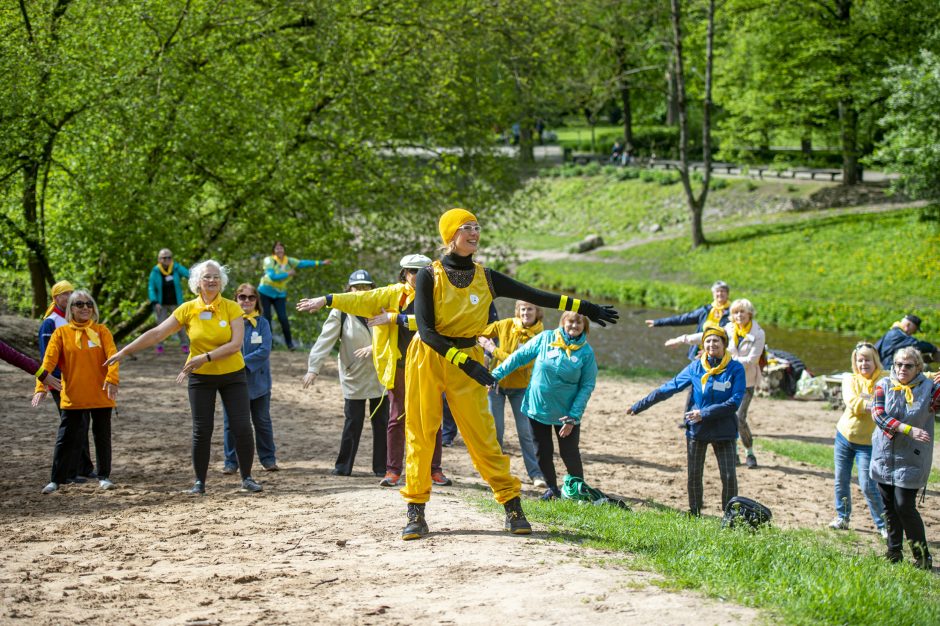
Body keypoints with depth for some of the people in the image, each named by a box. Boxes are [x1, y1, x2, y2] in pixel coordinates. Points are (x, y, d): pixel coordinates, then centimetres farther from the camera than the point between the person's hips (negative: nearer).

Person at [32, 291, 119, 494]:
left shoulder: (101, 331, 2)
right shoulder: (61, 333, 1)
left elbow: (112, 355, -10)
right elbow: (49, 360, -6)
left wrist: (112, 379, -27)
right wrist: (41, 387, -18)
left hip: (101, 396, 1)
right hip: (72, 397, -1)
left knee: (102, 436, 10)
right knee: (66, 438, 1)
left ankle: (104, 476, 23)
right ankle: (56, 479, 8)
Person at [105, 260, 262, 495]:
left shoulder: (232, 308, -8)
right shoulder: (188, 310, -5)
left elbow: (236, 344, -17)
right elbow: (157, 333, -6)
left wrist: (206, 357, -25)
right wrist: (125, 351, -10)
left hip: (233, 375, -1)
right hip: (201, 378, 1)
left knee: (242, 427, -4)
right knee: (201, 431, 1)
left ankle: (247, 479, 10)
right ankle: (199, 482, 12)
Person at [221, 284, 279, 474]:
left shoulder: (262, 323, -2)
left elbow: (264, 351, -11)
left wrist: (243, 363, -19)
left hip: (258, 382, 0)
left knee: (262, 421, 11)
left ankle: (268, 458, 23)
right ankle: (231, 462, 13)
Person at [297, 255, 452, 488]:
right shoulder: (395, 293, 6)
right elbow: (361, 299, 0)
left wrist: (394, 318, -17)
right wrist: (327, 300, -8)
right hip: (399, 366, 0)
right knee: (397, 418, 3)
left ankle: (435, 470, 13)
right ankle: (393, 470, 8)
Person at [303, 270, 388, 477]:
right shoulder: (340, 313, -6)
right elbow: (325, 341, -11)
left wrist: (373, 348, -21)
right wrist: (313, 368, -20)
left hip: (379, 375, 3)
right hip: (354, 376, -3)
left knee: (381, 421, 5)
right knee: (353, 422, -1)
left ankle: (381, 467, 13)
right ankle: (343, 466, 9)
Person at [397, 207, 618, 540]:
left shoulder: (486, 278, 5)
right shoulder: (430, 276, -6)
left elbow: (536, 296, 9)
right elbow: (426, 329, -14)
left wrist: (584, 308, 8)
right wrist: (465, 362, -23)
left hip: (467, 360, 2)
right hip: (427, 358, -2)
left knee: (482, 436, -2)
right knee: (421, 435, -1)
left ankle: (513, 508, 5)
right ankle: (416, 513, 7)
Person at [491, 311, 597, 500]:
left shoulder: (586, 352, -8)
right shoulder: (545, 338, -6)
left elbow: (587, 385, -7)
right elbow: (520, 356, 2)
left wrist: (573, 416, -13)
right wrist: (496, 374, -1)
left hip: (566, 412, -2)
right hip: (538, 407, 2)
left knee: (570, 454, 1)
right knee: (543, 452, 9)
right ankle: (551, 488, 25)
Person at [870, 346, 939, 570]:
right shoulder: (883, 385, 1)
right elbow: (878, 415, -12)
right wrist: (909, 430, -22)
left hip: (912, 458, -4)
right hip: (884, 457, 4)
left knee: (904, 506, -10)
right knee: (889, 507, 10)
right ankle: (894, 552, 24)